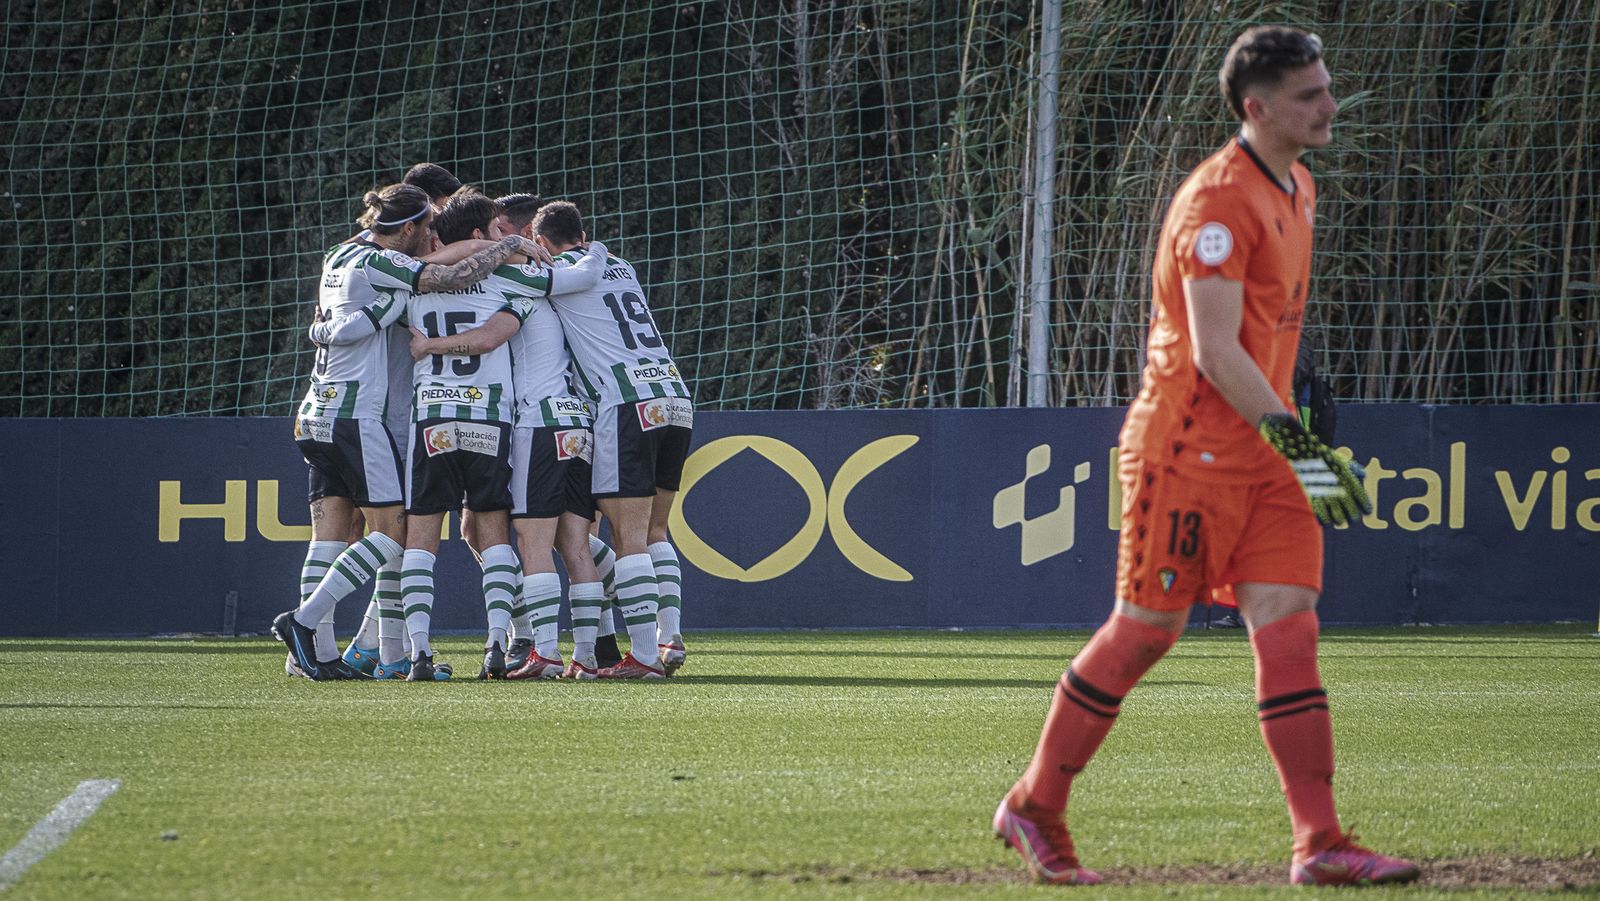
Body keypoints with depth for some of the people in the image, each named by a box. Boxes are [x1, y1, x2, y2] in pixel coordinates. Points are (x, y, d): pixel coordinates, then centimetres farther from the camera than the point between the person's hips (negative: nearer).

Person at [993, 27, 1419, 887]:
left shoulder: (1297, 190, 14)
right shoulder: (1218, 201, -16)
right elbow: (1214, 352, -22)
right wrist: (1294, 440, -27)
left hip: (1263, 448, 8)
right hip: (1189, 448, -8)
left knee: (1289, 624, -3)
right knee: (1145, 630, -1)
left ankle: (1320, 843, -8)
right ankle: (1034, 807, 14)